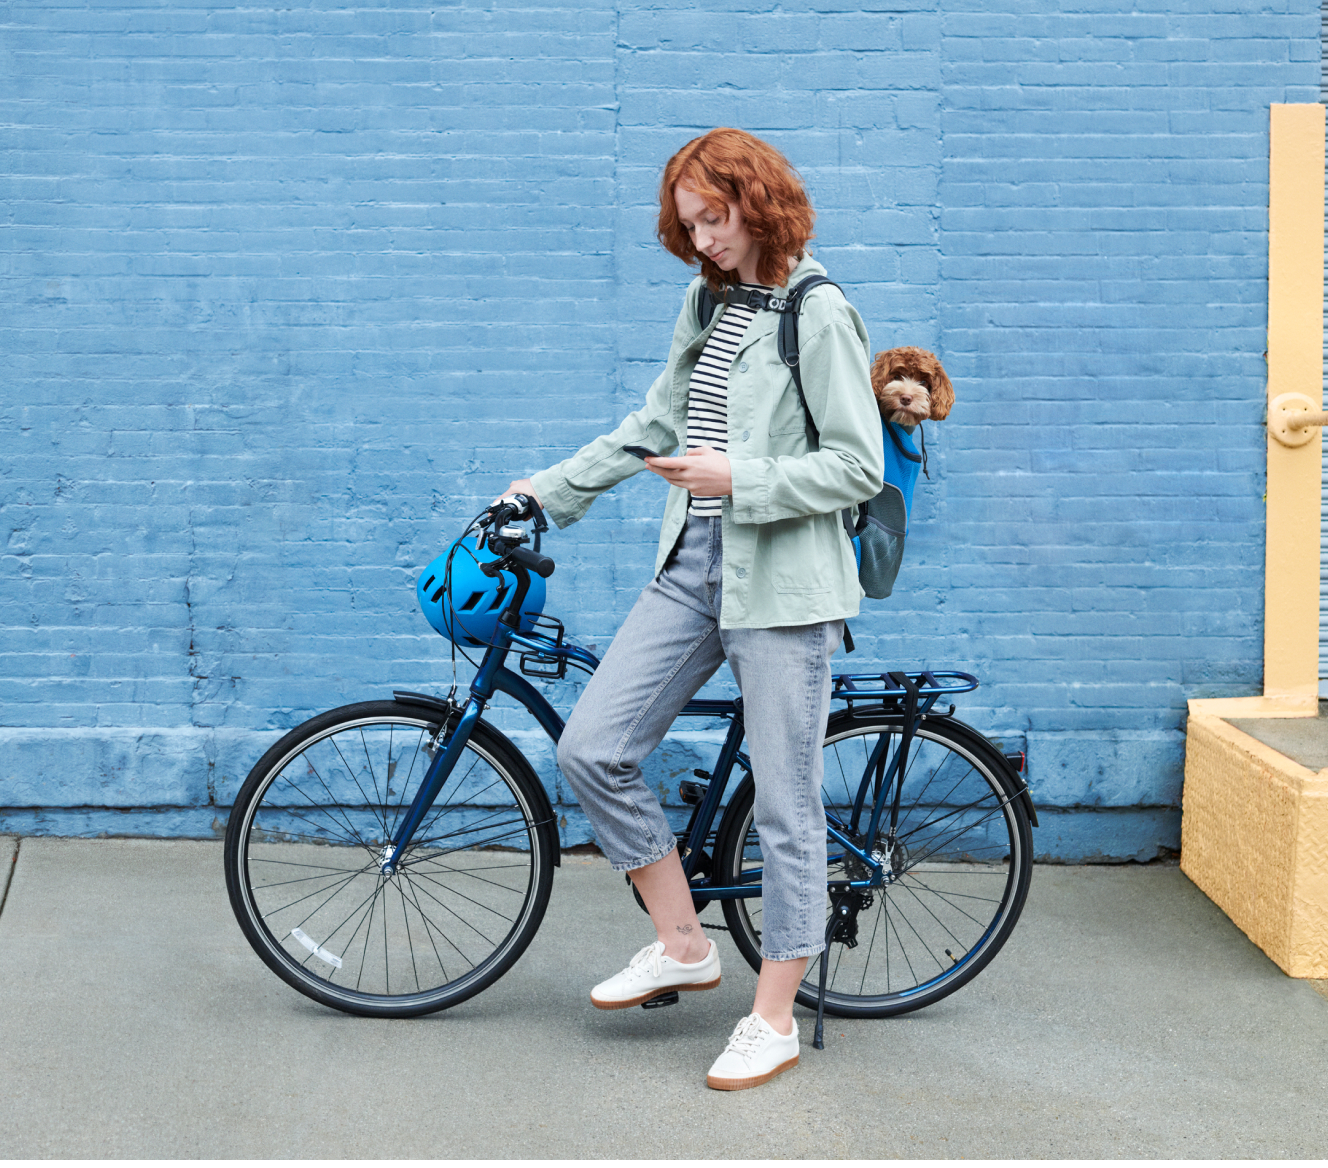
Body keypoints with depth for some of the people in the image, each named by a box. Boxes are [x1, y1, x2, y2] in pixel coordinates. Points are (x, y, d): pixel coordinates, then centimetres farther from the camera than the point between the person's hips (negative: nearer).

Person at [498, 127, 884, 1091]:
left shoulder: (819, 315, -9)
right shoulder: (708, 302, 14)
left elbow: (858, 467, -13)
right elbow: (655, 423, 21)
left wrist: (739, 479, -20)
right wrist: (553, 488, 19)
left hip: (782, 583, -7)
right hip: (692, 567, 8)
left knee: (785, 804, 1)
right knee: (592, 749, 0)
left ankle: (775, 1017, 14)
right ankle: (683, 945, 16)